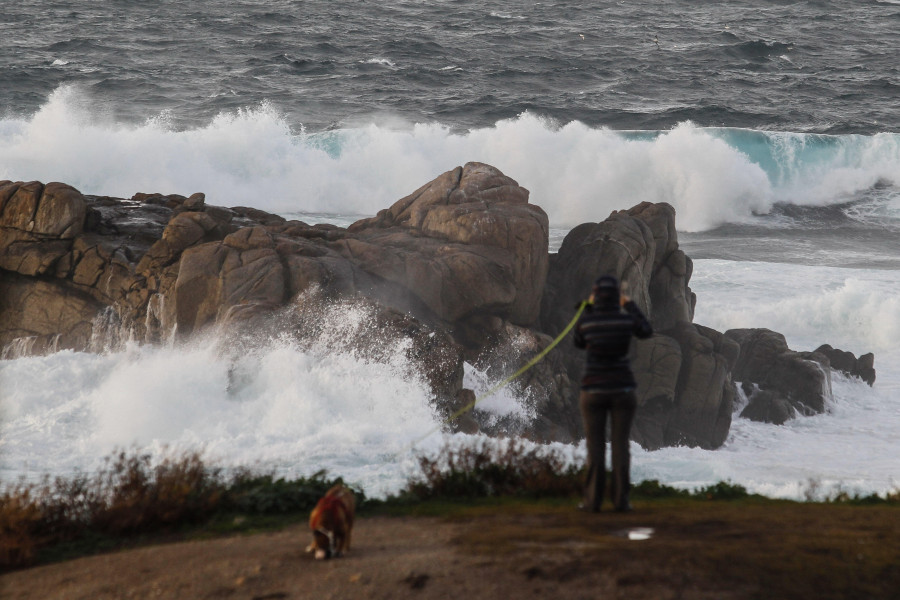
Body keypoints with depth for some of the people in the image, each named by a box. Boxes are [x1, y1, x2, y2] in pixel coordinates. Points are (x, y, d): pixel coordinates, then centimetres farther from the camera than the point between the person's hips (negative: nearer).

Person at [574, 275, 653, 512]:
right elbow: (647, 332, 15)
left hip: (593, 390, -1)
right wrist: (630, 305, 25)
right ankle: (621, 499, 3)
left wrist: (589, 308, 18)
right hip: (622, 389, 1)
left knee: (595, 446, 4)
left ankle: (593, 500, 3)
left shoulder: (585, 321, -9)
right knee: (620, 445, 5)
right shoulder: (627, 319, -7)